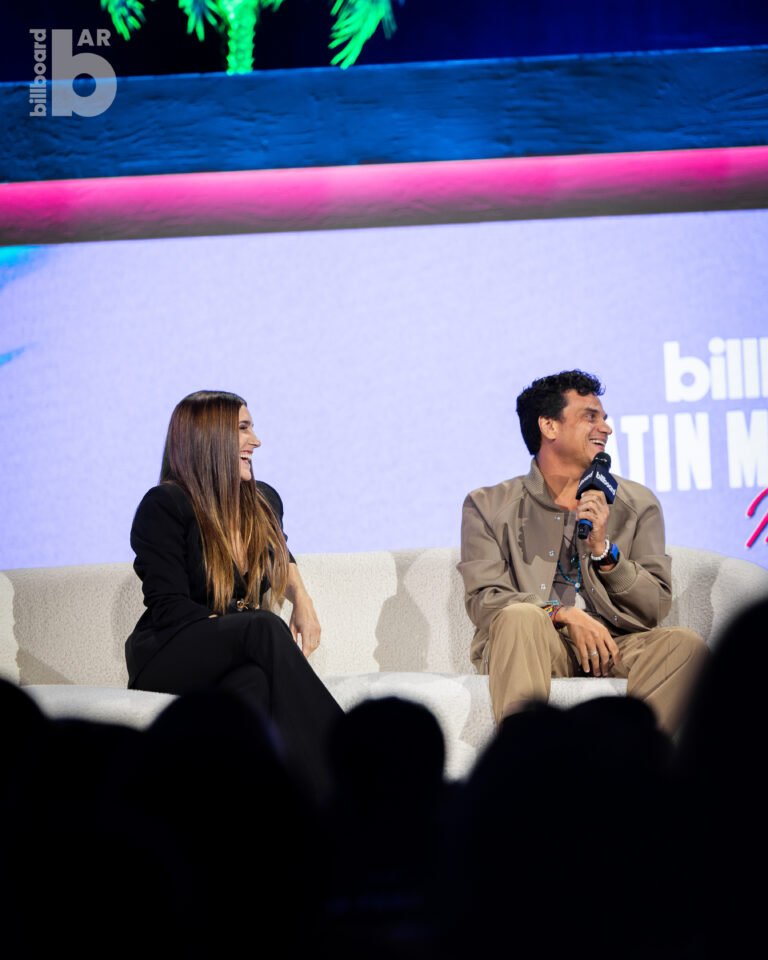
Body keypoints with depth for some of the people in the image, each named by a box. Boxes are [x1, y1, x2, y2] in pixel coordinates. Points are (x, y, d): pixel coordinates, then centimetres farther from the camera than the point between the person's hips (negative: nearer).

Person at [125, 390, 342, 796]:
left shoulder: (264, 501, 13)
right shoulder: (164, 506, -6)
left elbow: (282, 558, 37)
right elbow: (170, 606, -13)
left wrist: (302, 600, 14)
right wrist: (253, 632, -21)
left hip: (240, 661, 4)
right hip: (168, 662, -4)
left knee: (254, 680, -38)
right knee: (263, 626, -36)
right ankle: (334, 781, -41)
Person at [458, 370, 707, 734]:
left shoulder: (637, 504, 14)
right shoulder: (489, 506, 10)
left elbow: (655, 609, 8)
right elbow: (483, 599, -2)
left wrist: (604, 549, -8)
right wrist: (563, 615, -18)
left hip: (610, 648, 2)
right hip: (531, 649, -2)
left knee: (684, 644, -27)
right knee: (520, 616, -35)